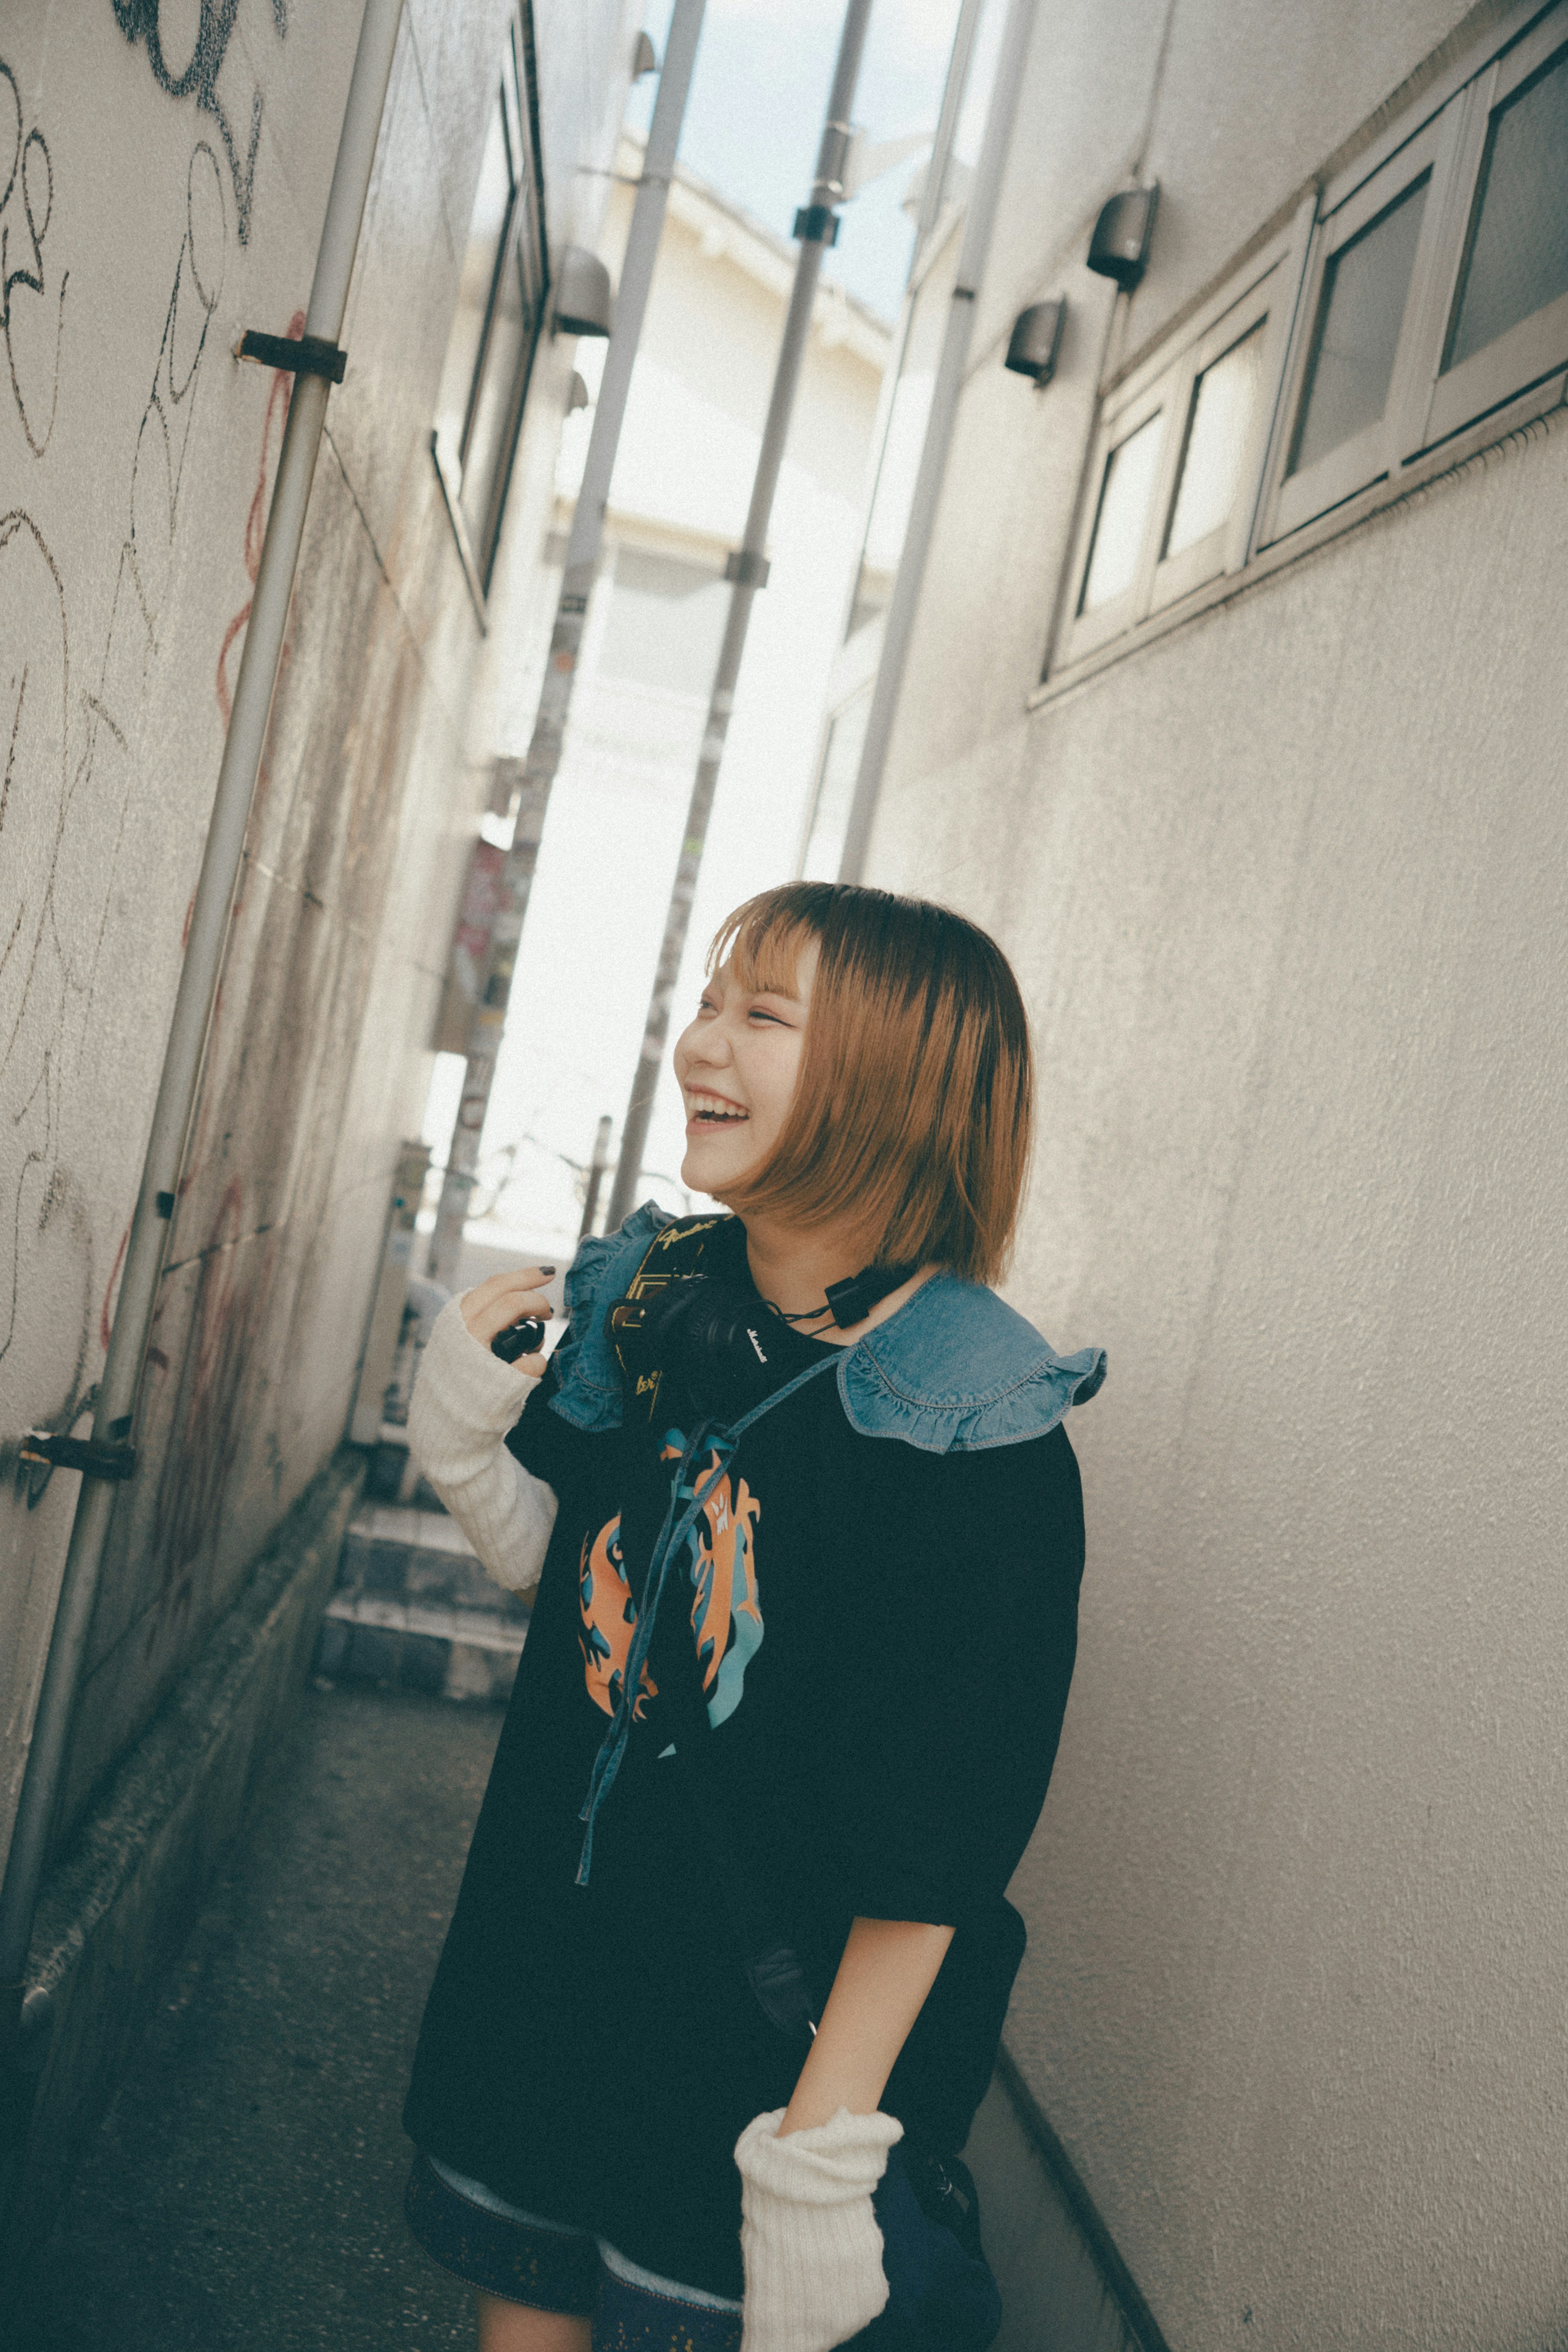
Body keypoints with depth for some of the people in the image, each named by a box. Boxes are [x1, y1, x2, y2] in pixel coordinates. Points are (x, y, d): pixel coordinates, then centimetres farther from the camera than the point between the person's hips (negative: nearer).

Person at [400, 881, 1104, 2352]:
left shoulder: (979, 1442, -22)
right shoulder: (642, 1303, -4)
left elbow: (929, 1851, -20)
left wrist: (825, 2152, -18)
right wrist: (466, 1431, -8)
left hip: (769, 2036, -5)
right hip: (546, 1958, 5)